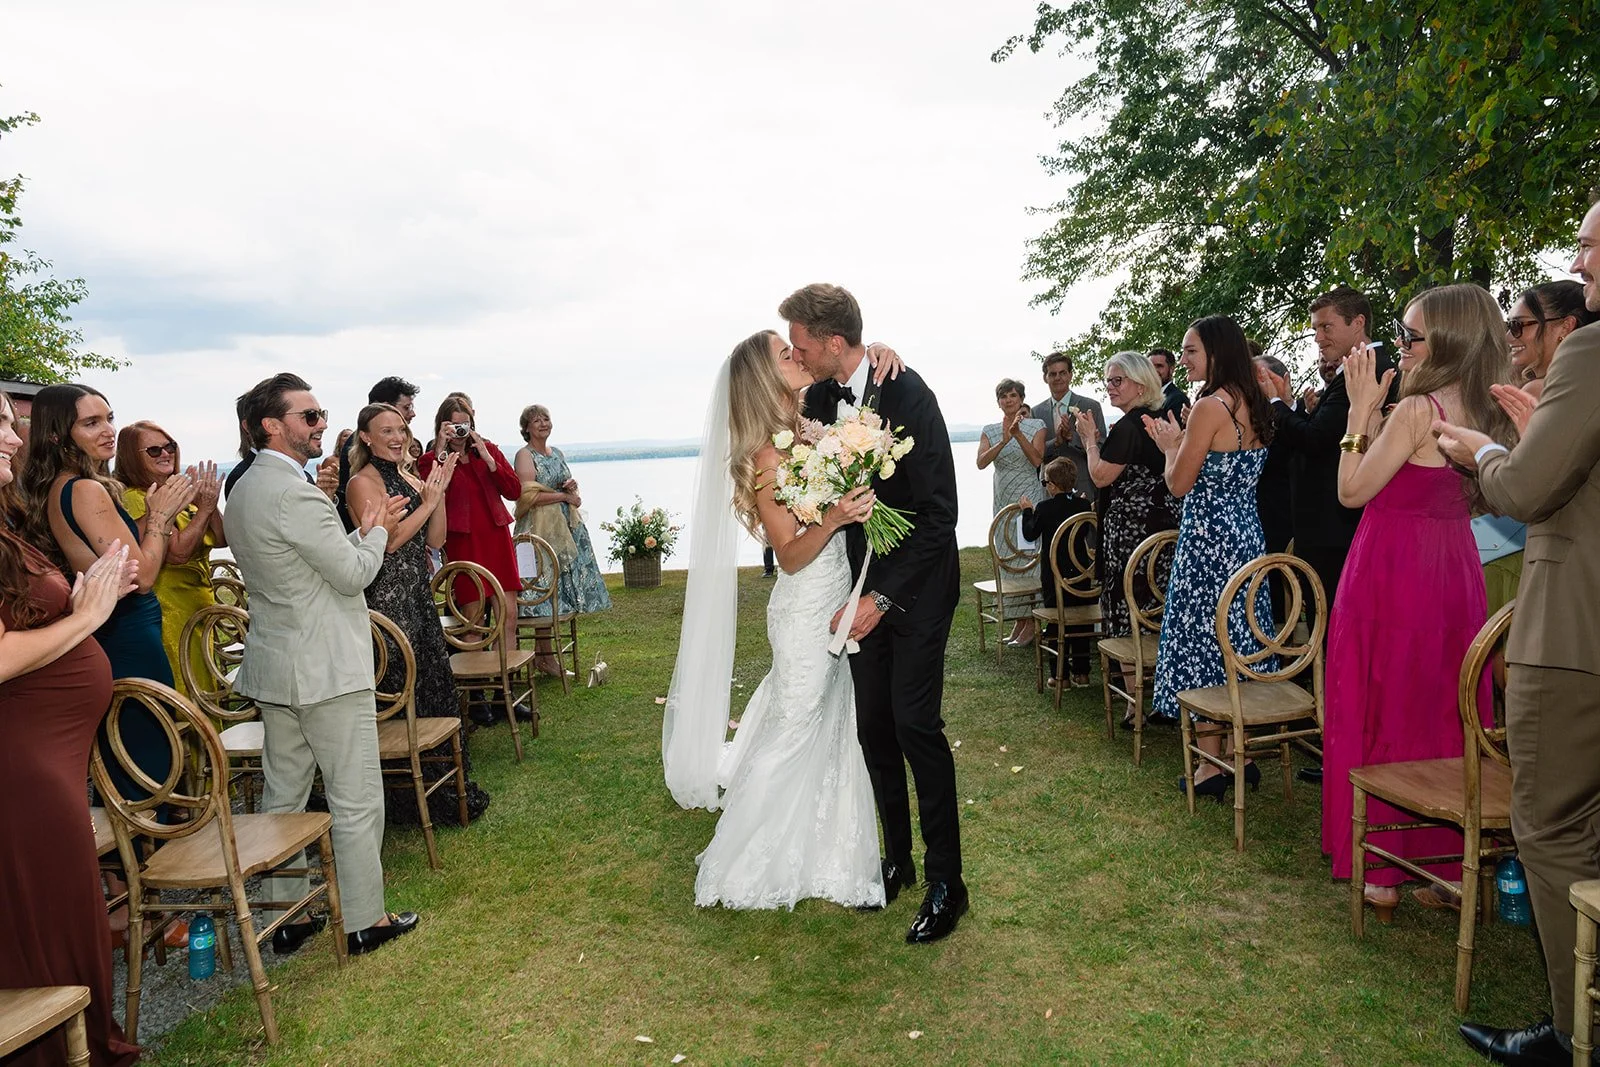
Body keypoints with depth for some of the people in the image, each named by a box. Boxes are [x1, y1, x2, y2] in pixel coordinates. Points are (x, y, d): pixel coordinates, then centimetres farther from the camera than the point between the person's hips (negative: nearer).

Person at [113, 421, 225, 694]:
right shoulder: (135, 499, -13)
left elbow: (220, 539, 5)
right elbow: (177, 553, -22)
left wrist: (209, 502, -9)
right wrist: (204, 509, -18)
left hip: (201, 608, 8)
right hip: (172, 616, -8)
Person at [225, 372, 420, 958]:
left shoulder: (244, 491, 12)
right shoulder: (296, 493, -20)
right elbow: (353, 573, -15)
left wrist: (365, 530, 11)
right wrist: (376, 530, 1)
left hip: (275, 667, 10)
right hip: (327, 668, -10)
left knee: (283, 794, 15)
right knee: (356, 800, 2)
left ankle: (288, 916, 26)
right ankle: (364, 920, 12)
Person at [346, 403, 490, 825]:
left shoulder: (411, 479, 14)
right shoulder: (362, 483, -9)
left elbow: (435, 540, 9)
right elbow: (388, 540, -17)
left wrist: (439, 492, -1)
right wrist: (428, 501, -13)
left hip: (419, 595, 8)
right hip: (388, 597, -8)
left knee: (436, 683, 12)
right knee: (401, 691, -2)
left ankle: (446, 786, 24)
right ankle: (411, 800, 10)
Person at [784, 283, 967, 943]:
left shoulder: (908, 395, -19)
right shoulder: (820, 397, 1)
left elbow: (939, 513, -21)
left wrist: (881, 598, -23)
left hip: (916, 589, -6)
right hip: (863, 588, 6)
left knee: (915, 724, -7)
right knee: (873, 726, 10)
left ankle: (946, 881, 9)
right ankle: (897, 858, 26)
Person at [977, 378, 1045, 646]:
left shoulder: (1036, 425, 1)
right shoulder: (990, 431, 9)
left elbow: (1037, 459, -12)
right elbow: (981, 462, -7)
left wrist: (1018, 434, -22)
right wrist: (1004, 440, -20)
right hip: (1003, 501, 4)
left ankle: (1030, 623, -3)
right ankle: (1018, 622, 12)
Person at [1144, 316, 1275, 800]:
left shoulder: (1210, 406, -17)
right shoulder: (1254, 406, 9)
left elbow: (1180, 484, -14)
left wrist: (1170, 446, 4)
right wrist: (1176, 442, 18)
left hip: (1208, 539, -9)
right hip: (1247, 535, 9)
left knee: (1202, 640, 0)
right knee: (1239, 638, 14)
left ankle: (1211, 764, 8)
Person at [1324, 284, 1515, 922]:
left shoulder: (1416, 410, -17)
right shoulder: (1484, 414, 7)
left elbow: (1352, 491, -13)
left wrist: (1361, 408, -7)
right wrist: (1373, 409, 11)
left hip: (1393, 575, -8)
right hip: (1454, 575, 8)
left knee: (1381, 713, 3)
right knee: (1445, 719, 14)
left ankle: (1382, 872, 11)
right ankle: (1450, 865, 24)